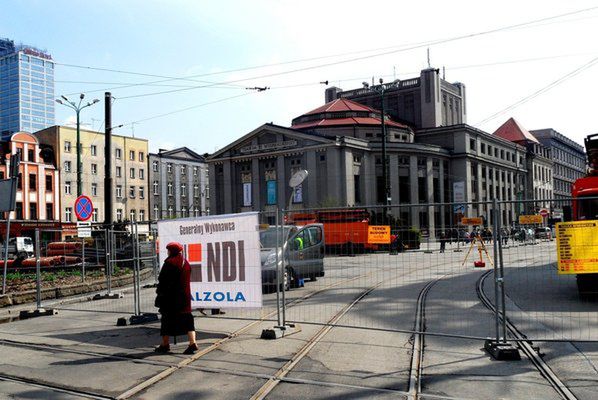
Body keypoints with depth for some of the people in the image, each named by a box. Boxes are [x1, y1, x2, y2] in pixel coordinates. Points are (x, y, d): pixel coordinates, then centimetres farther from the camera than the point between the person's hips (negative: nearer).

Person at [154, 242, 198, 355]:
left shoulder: (169, 263, -13)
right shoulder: (185, 263, 8)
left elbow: (163, 280, -11)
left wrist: (159, 292, 1)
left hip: (171, 296, -6)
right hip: (184, 296, 6)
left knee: (167, 319, 8)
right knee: (187, 319, 5)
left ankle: (165, 344, 18)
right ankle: (192, 343, -6)